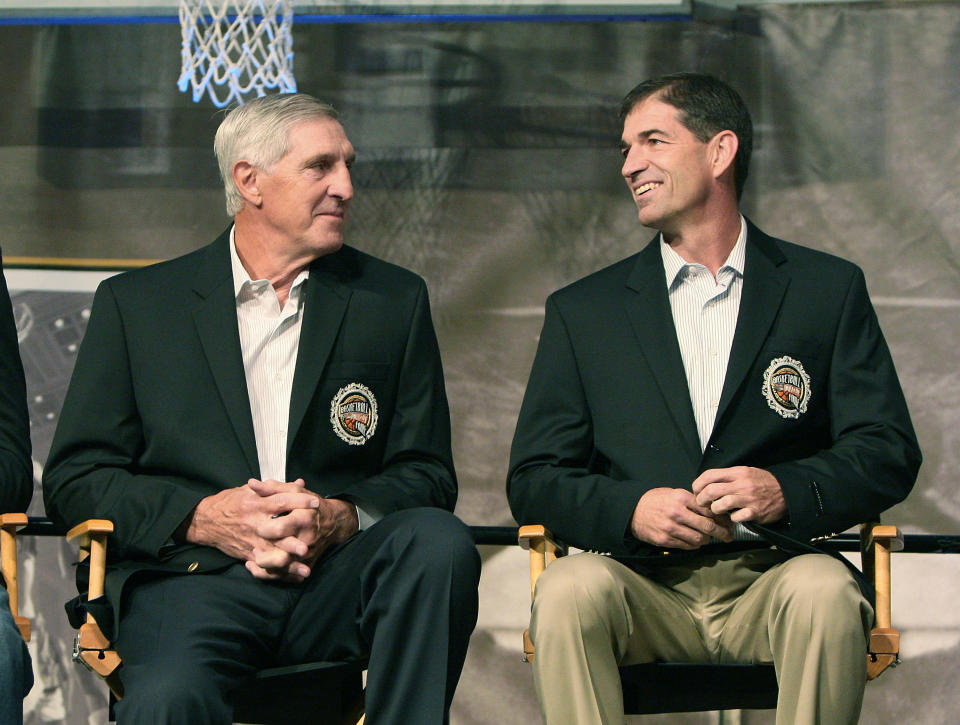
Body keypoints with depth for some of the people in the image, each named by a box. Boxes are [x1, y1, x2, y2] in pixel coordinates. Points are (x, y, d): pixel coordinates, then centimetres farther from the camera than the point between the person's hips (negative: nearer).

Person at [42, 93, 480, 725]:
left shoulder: (394, 300, 16)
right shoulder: (136, 304, 12)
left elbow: (427, 476, 12)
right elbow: (74, 477, 8)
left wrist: (341, 519, -11)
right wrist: (202, 517, -9)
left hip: (336, 579, 3)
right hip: (193, 579, -3)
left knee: (440, 541, -30)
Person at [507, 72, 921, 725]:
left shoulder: (828, 290, 11)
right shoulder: (583, 311, 14)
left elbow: (889, 452, 4)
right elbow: (534, 479, 8)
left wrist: (786, 490, -16)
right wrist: (630, 508, -14)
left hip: (772, 579, -1)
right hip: (644, 585, 1)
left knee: (825, 593, -34)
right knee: (568, 591, -32)